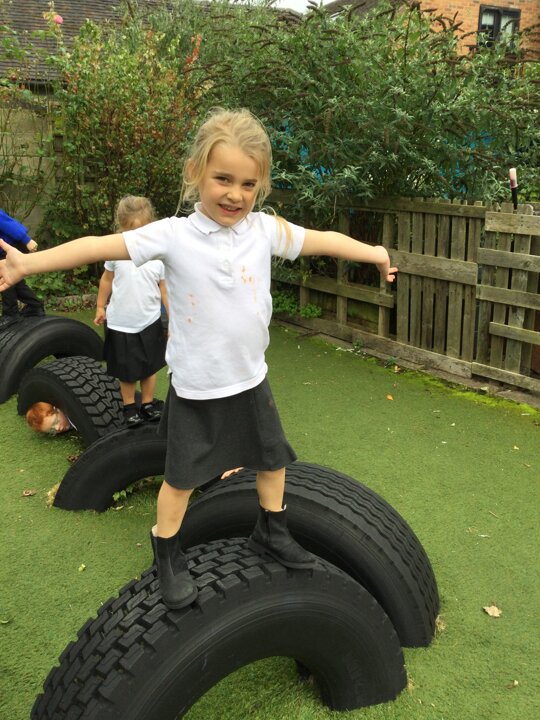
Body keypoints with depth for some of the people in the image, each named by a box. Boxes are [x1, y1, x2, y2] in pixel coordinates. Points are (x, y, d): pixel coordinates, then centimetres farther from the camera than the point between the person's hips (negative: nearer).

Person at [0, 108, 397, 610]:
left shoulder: (266, 229, -6)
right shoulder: (173, 235, -16)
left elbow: (325, 240, 4)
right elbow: (99, 246, -20)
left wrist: (374, 253, 13)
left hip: (251, 380, 4)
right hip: (195, 387, -4)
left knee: (272, 459, 20)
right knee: (182, 477, 11)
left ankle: (271, 532, 46)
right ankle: (167, 556, 35)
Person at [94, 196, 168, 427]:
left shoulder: (159, 255, -11)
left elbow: (165, 289, -5)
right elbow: (107, 279, 5)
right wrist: (100, 307, 9)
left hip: (150, 322, 0)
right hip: (120, 323, 0)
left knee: (150, 367, 15)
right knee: (126, 370, 12)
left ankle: (148, 404, 32)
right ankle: (129, 408, 29)